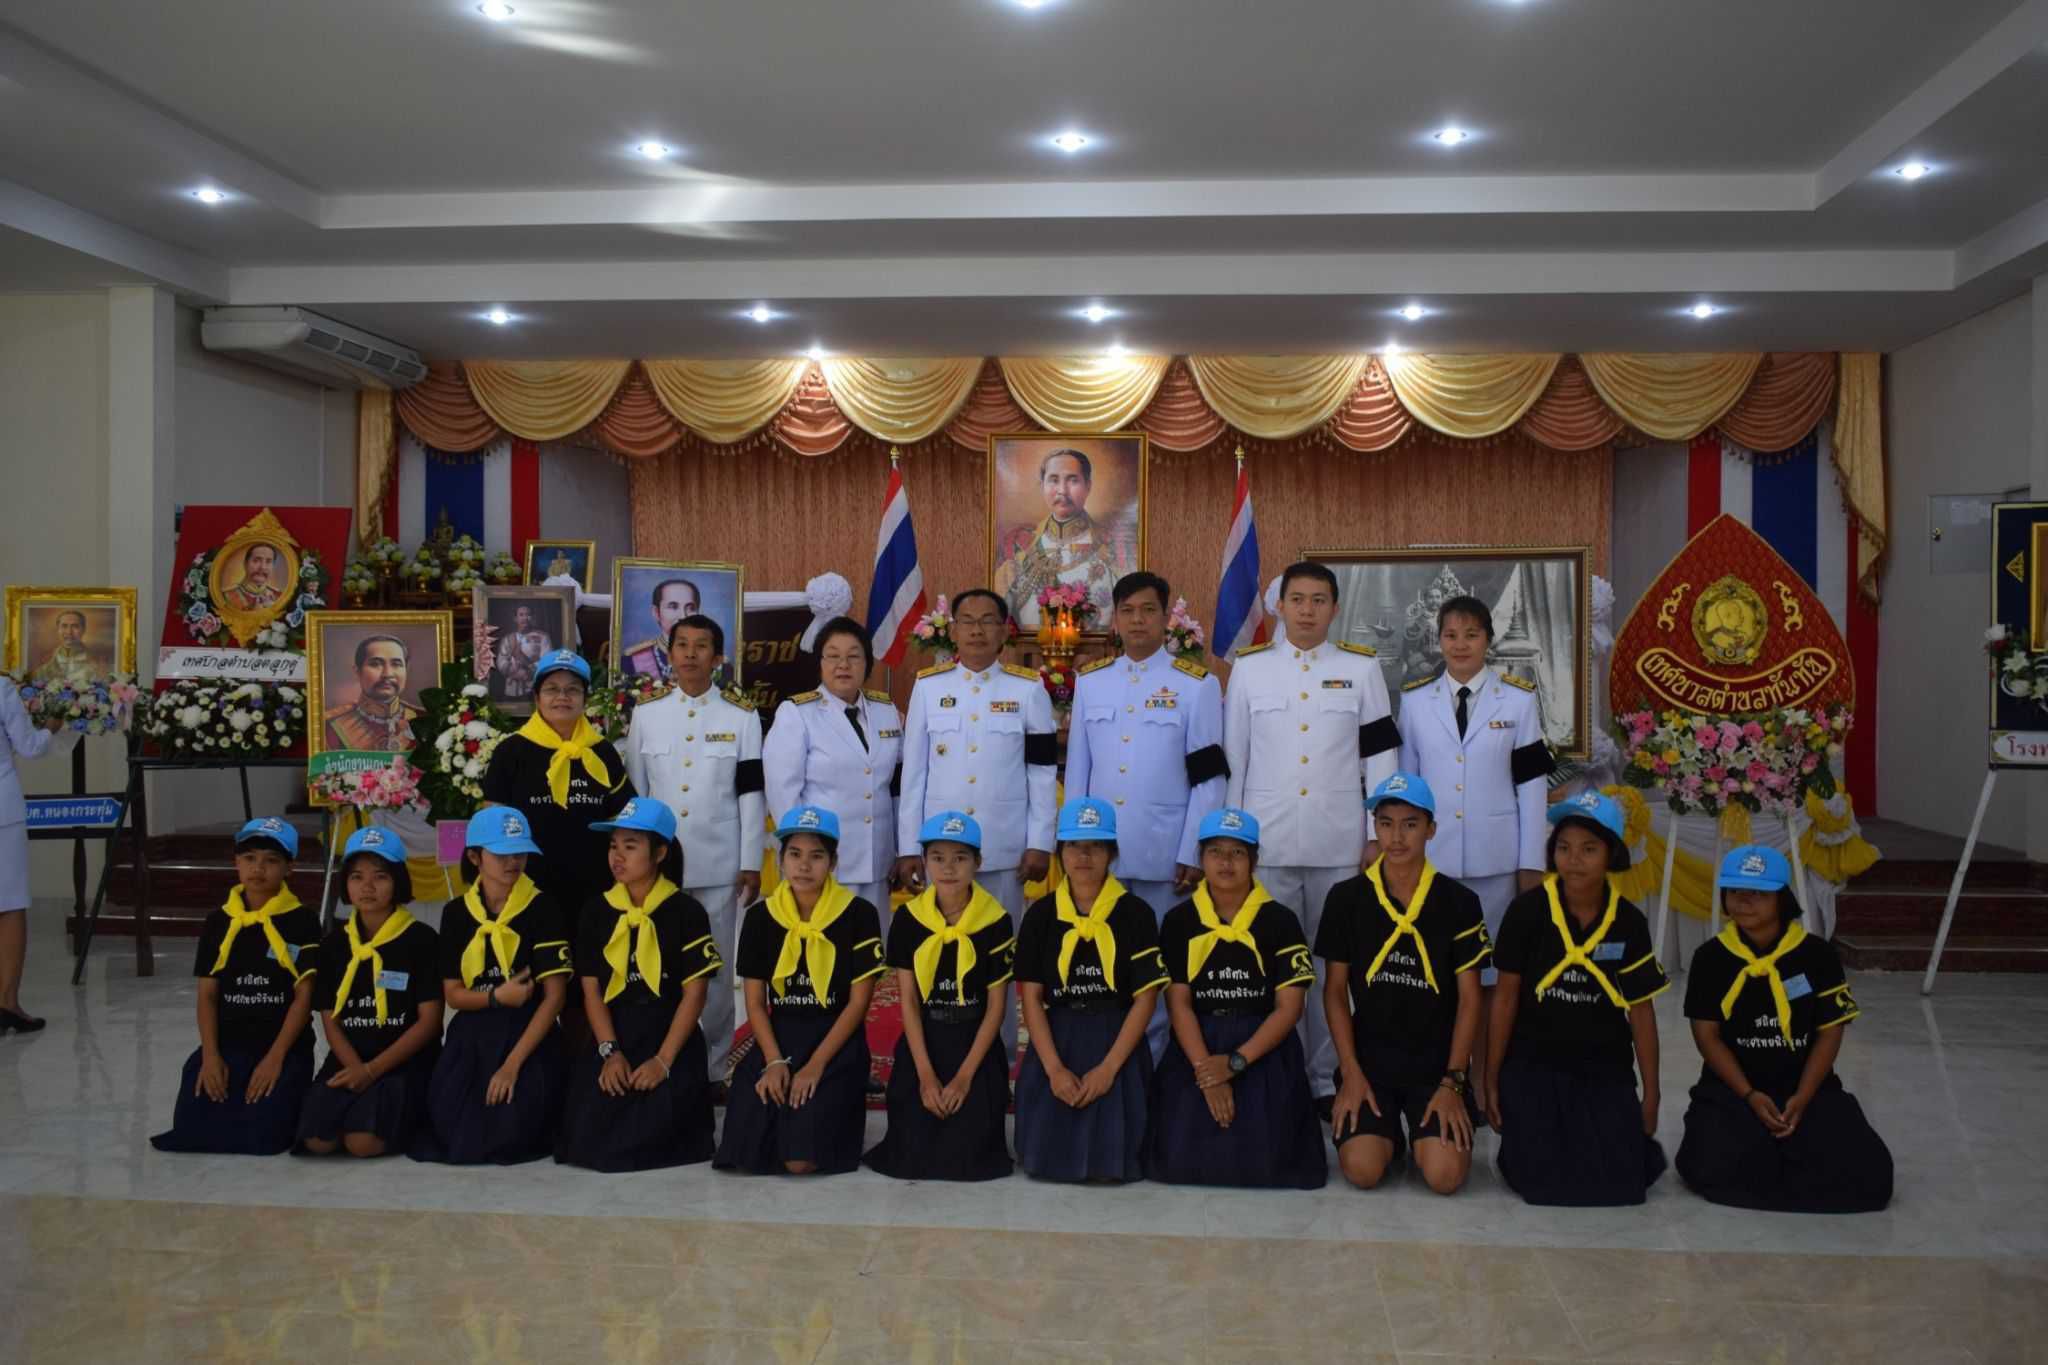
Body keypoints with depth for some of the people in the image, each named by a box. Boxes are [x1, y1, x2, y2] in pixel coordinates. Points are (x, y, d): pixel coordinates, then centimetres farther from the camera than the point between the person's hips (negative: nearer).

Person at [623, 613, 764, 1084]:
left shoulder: (742, 717, 2)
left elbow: (751, 794, -1)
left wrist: (751, 864, -4)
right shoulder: (646, 715, 7)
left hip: (718, 865, -1)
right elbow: (633, 794, 9)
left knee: (716, 968, 4)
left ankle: (713, 1068, 14)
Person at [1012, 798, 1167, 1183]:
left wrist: (1108, 1067, -15)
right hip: (1054, 1044, 2)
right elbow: (1031, 997, 0)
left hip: (1118, 1047, -1)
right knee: (1048, 1156, -4)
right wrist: (1054, 1068, -12)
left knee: (1110, 1162, -6)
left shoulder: (1136, 914, -3)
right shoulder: (1040, 915, 3)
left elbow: (1145, 999, -6)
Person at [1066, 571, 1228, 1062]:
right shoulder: (1089, 680, 8)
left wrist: (1193, 855, -8)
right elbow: (1076, 769, 9)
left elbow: (1208, 778, -4)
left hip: (1164, 853, -3)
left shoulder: (1198, 683, -2)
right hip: (1098, 850, 3)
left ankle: (1151, 1066, 18)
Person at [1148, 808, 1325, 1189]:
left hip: (1264, 1050, -1)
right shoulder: (1179, 921, 2)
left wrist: (1235, 1062, -17)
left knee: (1263, 1161, -15)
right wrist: (1206, 1070, -17)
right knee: (1182, 1159, -13)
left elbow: (1289, 1008, -6)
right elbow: (1179, 1003, -3)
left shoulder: (1280, 921, -2)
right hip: (1196, 1048, 1)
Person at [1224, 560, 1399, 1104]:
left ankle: (1327, 1078, 18)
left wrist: (1378, 835, 0)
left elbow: (1380, 756, 4)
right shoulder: (1248, 668, 5)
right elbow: (1231, 759, 7)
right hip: (1267, 844, 0)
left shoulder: (1362, 668, 5)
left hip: (1339, 846, 0)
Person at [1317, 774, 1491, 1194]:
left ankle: (1424, 1132, 16)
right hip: (1369, 1058, 0)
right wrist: (1350, 1072, -6)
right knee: (1362, 1169, -19)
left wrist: (1453, 1081, -8)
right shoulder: (1347, 898, -1)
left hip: (1437, 1063, 0)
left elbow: (1470, 997, -1)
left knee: (1445, 1175, -19)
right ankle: (1389, 1133, 16)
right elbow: (1335, 990, 3)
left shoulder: (1459, 902, -2)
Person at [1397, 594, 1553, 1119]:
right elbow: (1404, 781, 7)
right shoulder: (1414, 700, 5)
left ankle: (1486, 1080, 15)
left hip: (1496, 857, -1)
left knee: (1493, 970, 4)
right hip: (1432, 855, 1)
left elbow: (1532, 784, 1)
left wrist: (1532, 863, -2)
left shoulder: (1518, 699, 1)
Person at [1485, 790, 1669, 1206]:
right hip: (1532, 1066, -2)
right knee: (1540, 1181, -13)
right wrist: (1491, 1080, 0)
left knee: (1620, 1184, -10)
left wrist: (1651, 1095, 6)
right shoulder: (1527, 911, -9)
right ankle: (1524, 1137, 21)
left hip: (1605, 1070, 2)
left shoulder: (1629, 922, -2)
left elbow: (1641, 1012, 5)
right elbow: (1505, 998, -3)